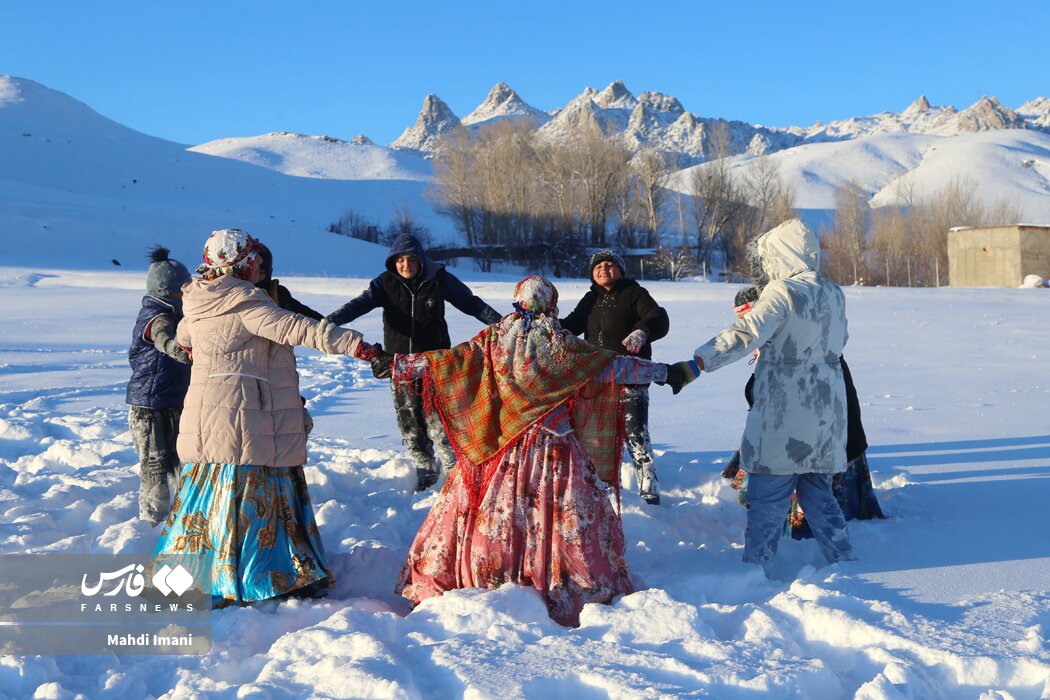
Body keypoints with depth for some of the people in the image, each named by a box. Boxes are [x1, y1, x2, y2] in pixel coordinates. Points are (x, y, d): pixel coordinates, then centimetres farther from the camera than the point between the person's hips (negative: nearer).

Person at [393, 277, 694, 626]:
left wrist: (398, 364, 12)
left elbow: (450, 359, 2)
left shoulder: (495, 339, 0)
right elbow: (611, 366, -4)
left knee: (487, 511, 10)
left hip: (499, 448, 3)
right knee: (568, 512, 4)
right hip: (552, 447, -2)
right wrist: (664, 372, 5)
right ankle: (591, 587, 11)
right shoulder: (559, 342, -7)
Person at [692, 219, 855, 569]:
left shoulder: (782, 291, -12)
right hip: (827, 408, 7)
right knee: (818, 491, 19)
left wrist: (698, 362, -32)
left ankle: (755, 567, 0)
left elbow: (746, 334, -25)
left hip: (785, 413, -7)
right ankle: (842, 559, 23)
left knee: (767, 497, -2)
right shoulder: (834, 294, 10)